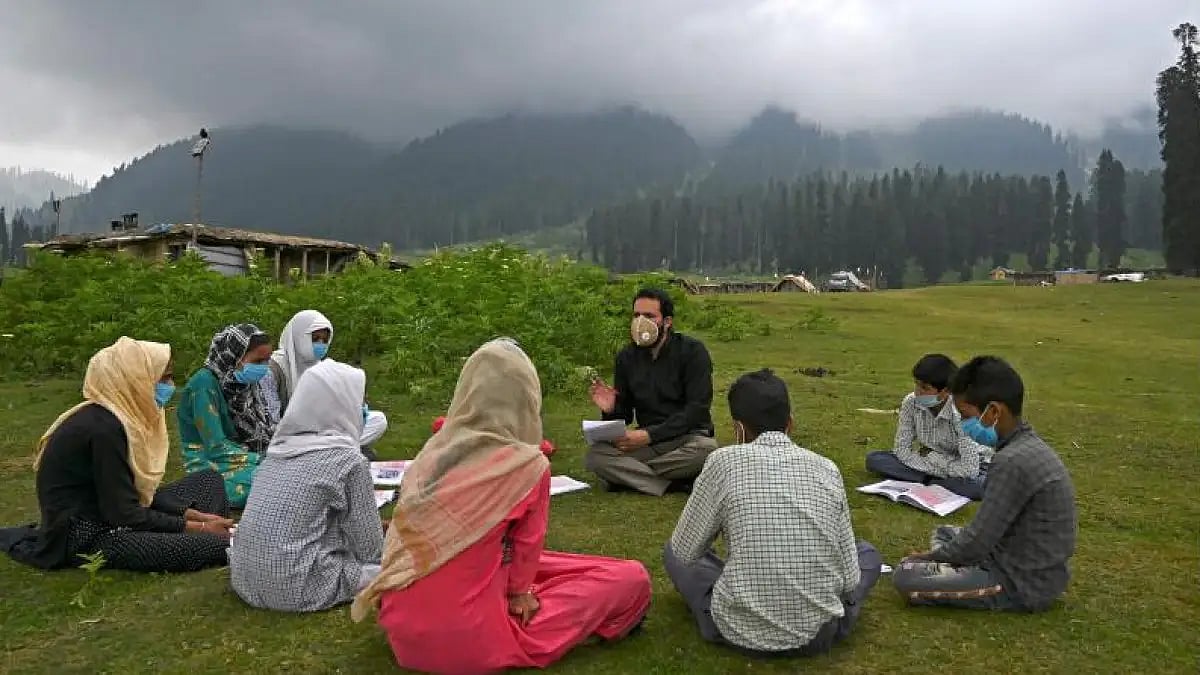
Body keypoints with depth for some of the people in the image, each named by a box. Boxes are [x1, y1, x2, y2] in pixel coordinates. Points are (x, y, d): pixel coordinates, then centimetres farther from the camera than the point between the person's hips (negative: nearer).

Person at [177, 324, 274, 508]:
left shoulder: (246, 382, 6)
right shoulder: (205, 383, -15)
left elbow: (266, 429, 9)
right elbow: (217, 448, -19)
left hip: (243, 460, 7)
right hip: (212, 471, -7)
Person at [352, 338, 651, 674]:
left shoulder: (433, 450, 0)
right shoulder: (529, 465, -15)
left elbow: (400, 539, 10)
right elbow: (526, 548, -1)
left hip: (403, 628, 6)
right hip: (469, 639, -6)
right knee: (634, 579, 1)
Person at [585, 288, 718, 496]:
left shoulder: (692, 351, -6)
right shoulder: (627, 357, 6)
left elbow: (697, 409, -13)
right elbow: (624, 416, 10)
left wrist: (650, 435, -21)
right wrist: (610, 410, -15)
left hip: (687, 437, -3)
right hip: (647, 441, 3)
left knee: (705, 449, -37)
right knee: (595, 455, -22)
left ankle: (627, 475, -19)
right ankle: (675, 484, -23)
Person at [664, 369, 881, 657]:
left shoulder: (724, 461, -9)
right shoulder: (827, 468, 0)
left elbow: (685, 550, 1)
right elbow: (851, 578, 3)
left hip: (741, 631, -2)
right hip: (820, 633, 3)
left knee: (674, 552, 23)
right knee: (868, 554, 29)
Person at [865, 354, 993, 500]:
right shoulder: (910, 402, -17)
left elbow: (969, 470, -34)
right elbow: (901, 450, -11)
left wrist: (931, 457, -22)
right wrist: (929, 460, -24)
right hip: (930, 462, 4)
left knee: (988, 483, -39)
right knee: (873, 459, -14)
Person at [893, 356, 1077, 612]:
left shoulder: (1012, 461, -27)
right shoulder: (1029, 446, 3)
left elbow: (976, 543, -23)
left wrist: (929, 556, -5)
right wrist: (940, 553, 8)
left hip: (1025, 582, -9)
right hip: (1038, 569, 9)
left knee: (906, 577, -14)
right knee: (943, 533, 26)